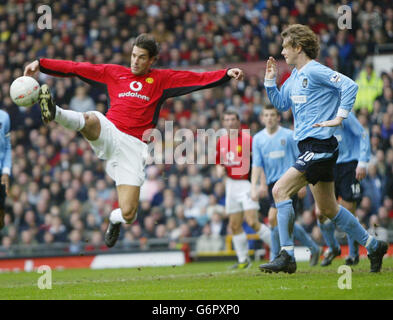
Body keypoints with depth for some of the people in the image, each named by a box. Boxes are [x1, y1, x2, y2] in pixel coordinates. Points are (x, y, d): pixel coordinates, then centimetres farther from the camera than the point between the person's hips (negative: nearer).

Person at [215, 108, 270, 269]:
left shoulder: (247, 139, -11)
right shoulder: (221, 141, 9)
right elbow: (219, 161, 22)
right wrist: (219, 170, -1)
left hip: (247, 184, -6)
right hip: (231, 185, 6)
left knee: (252, 222, -15)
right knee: (235, 225, 6)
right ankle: (243, 259, 15)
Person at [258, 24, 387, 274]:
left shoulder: (315, 71, -12)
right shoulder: (295, 76, 15)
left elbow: (350, 86, -20)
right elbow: (281, 104, 26)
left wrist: (339, 117, -21)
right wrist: (271, 79, 14)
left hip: (320, 146, -10)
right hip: (309, 146, 10)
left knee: (280, 190, -17)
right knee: (328, 209, 14)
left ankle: (287, 256, -17)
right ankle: (373, 246, 26)